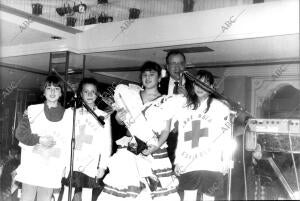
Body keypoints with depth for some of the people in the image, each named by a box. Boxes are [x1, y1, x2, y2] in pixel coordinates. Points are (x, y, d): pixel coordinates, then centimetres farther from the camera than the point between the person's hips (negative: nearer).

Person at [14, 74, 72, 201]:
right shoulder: (32, 110, 5)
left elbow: (70, 143, 7)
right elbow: (20, 133, 2)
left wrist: (65, 167, 1)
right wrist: (39, 139, -13)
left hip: (52, 170, 0)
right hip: (30, 168, 0)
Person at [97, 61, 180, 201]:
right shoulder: (132, 95, 14)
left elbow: (166, 129, 2)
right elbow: (120, 119, 16)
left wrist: (156, 146, -16)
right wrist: (119, 117, -8)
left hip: (155, 153, -1)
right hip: (129, 151, 1)